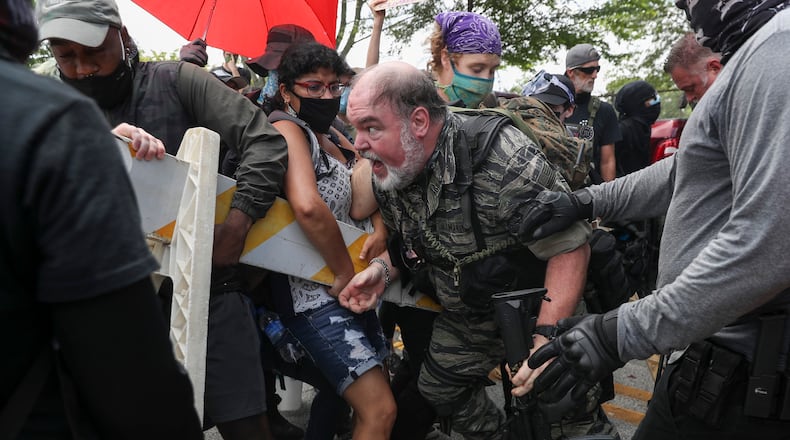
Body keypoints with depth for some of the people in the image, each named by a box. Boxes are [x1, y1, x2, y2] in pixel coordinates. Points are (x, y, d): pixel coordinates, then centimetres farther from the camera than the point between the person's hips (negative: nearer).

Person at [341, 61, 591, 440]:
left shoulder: (506, 161, -34)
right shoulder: (388, 173, -10)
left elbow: (570, 246, -27)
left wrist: (547, 338, -34)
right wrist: (383, 268, -13)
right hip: (465, 316, 6)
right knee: (440, 389, 15)